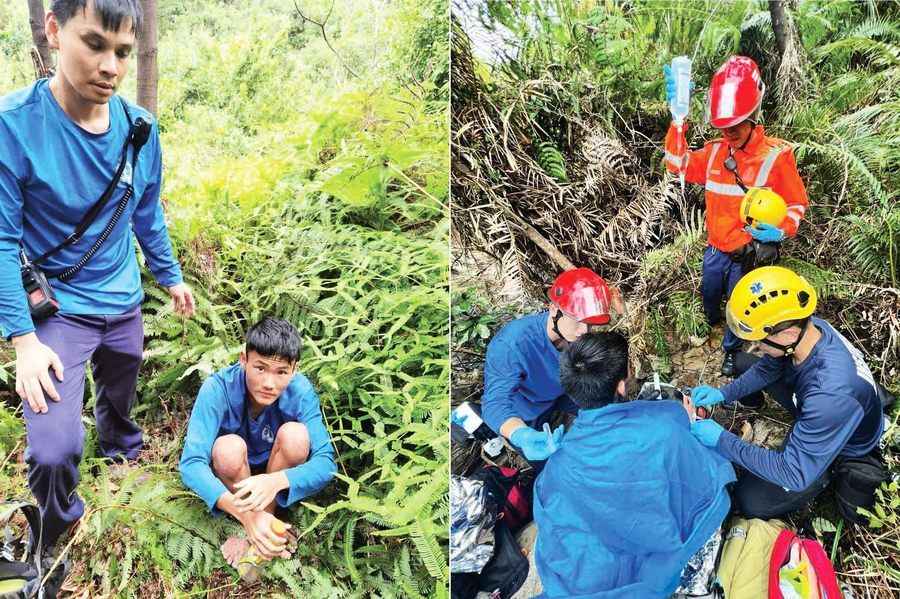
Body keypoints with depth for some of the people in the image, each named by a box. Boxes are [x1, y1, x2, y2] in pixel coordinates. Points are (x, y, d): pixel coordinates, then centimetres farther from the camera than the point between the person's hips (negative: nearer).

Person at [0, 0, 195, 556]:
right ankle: (56, 537, 19)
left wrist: (171, 276, 14)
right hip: (57, 308, -4)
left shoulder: (140, 128, -9)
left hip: (124, 303, 5)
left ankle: (121, 448, 60)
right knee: (54, 450, -11)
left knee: (120, 396, 27)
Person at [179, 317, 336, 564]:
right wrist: (245, 515, -51)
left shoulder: (300, 391, -25)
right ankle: (253, 521, -9)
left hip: (277, 475, 1)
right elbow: (191, 463, -36)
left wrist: (276, 481, -51)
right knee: (229, 447, -33)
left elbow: (325, 462, -29)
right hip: (230, 476, -1)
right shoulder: (218, 389, -29)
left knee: (295, 434, -29)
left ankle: (263, 523, -12)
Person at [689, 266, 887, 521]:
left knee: (752, 502, -10)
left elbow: (795, 475, -37)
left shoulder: (830, 396, -46)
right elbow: (767, 367, 0)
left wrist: (722, 441, -33)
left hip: (844, 450, -7)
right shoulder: (809, 327, -23)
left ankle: (831, 473, 8)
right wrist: (723, 394, -12)